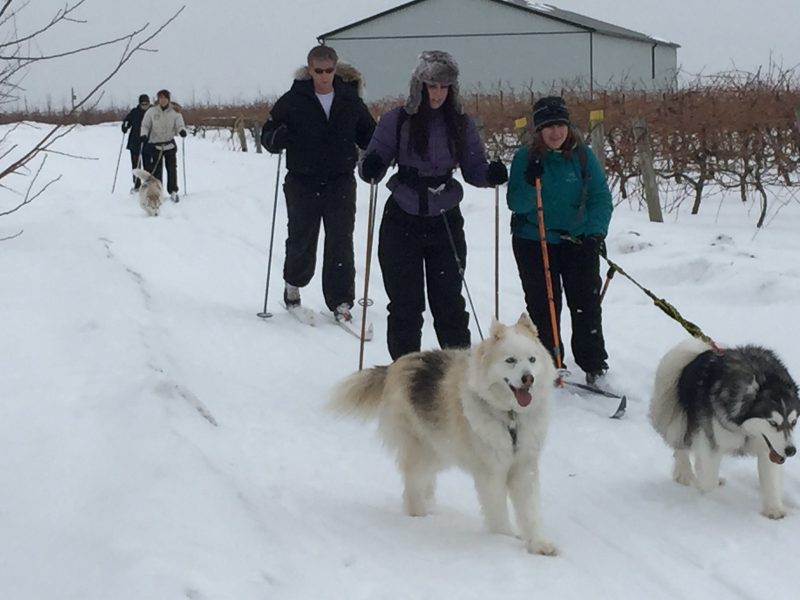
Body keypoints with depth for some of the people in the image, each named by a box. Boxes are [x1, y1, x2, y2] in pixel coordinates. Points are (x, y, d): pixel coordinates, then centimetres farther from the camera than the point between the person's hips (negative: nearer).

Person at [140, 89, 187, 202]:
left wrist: (182, 130, -32)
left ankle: (173, 192, 8)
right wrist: (144, 135, -16)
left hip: (170, 144, 0)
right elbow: (145, 125, 2)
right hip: (155, 145, 0)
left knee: (172, 169, 0)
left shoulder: (175, 112, -3)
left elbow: (180, 124, -10)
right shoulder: (151, 111, -3)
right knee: (157, 171, 1)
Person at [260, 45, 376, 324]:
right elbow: (268, 135, -1)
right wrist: (277, 138, -24)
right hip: (302, 184, -1)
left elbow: (367, 134, 15)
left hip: (341, 184, 1)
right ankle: (294, 284, 36)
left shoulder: (350, 100, 4)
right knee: (301, 240, 9)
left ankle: (341, 302, 4)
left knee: (341, 244, -2)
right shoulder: (293, 101, -4)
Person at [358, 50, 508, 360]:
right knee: (405, 303, 3)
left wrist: (491, 174, -16)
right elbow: (374, 162, -2)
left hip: (445, 222, 1)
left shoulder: (461, 124, 2)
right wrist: (371, 168, -25)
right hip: (402, 222, -1)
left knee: (449, 301, 5)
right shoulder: (397, 120, -4)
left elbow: (473, 168, 6)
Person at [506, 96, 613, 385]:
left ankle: (594, 365, 11)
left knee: (586, 304, 1)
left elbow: (601, 198, -5)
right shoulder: (526, 157, -6)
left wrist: (596, 232, -20)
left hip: (578, 241, 1)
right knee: (543, 306, 2)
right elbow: (515, 204, -9)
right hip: (533, 243, -1)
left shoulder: (582, 156, -4)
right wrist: (530, 183, -28)